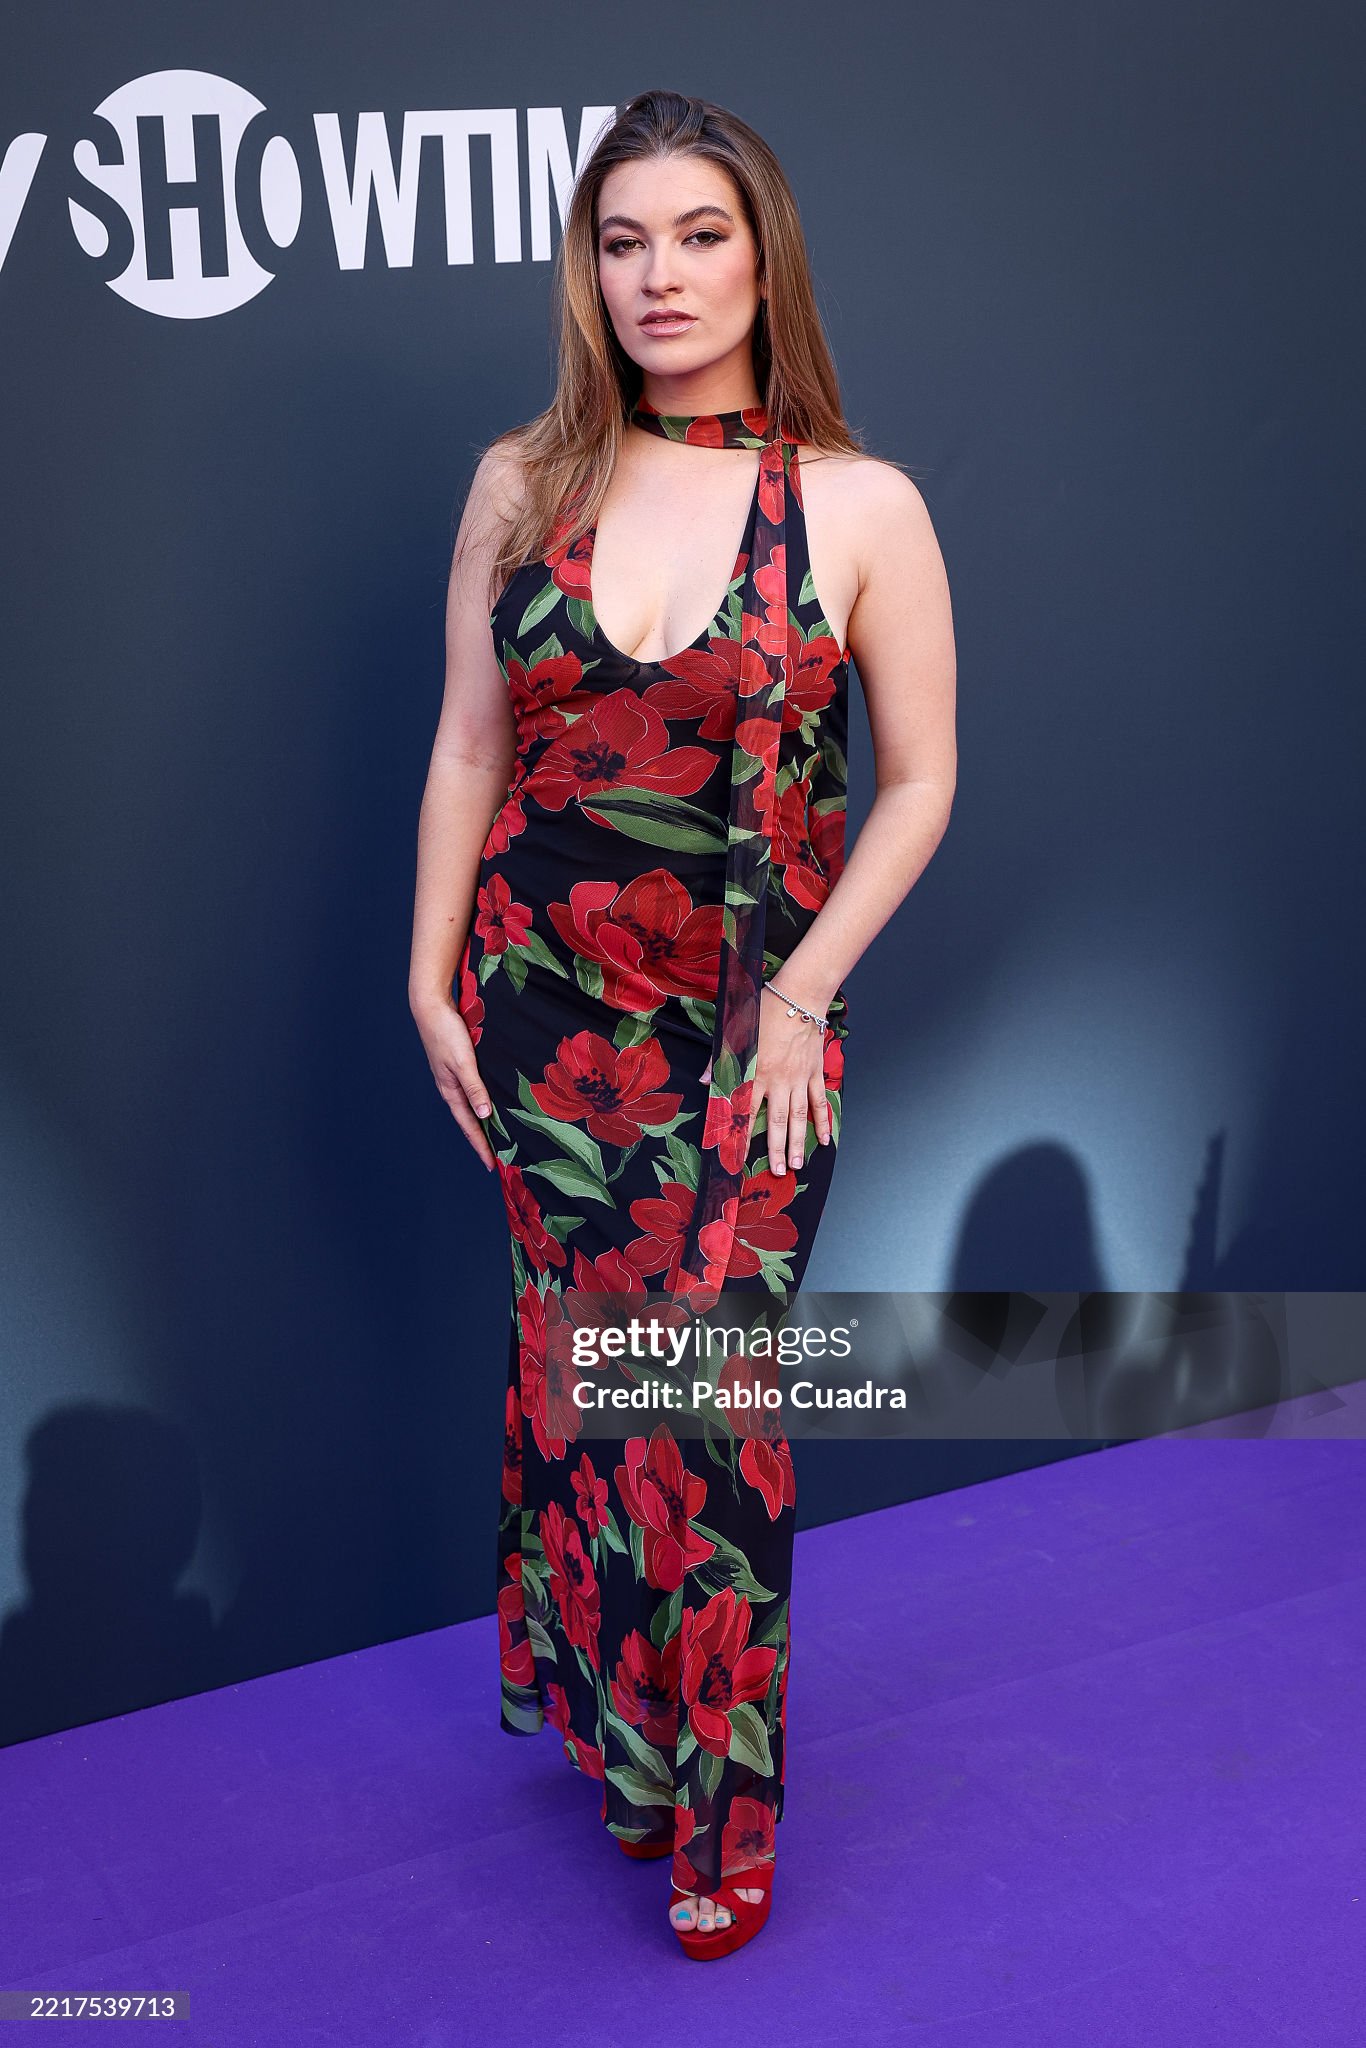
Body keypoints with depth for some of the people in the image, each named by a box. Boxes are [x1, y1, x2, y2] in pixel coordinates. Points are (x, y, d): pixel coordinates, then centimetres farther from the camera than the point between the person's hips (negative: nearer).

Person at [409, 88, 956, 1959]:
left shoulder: (861, 508, -5)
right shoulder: (524, 485, 2)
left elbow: (921, 782, -1)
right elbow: (467, 747, 7)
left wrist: (803, 993, -8)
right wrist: (432, 978, 4)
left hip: (750, 1029, -2)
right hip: (542, 1010, 3)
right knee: (573, 1369, 10)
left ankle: (720, 1803, 16)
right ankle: (614, 1728, 31)